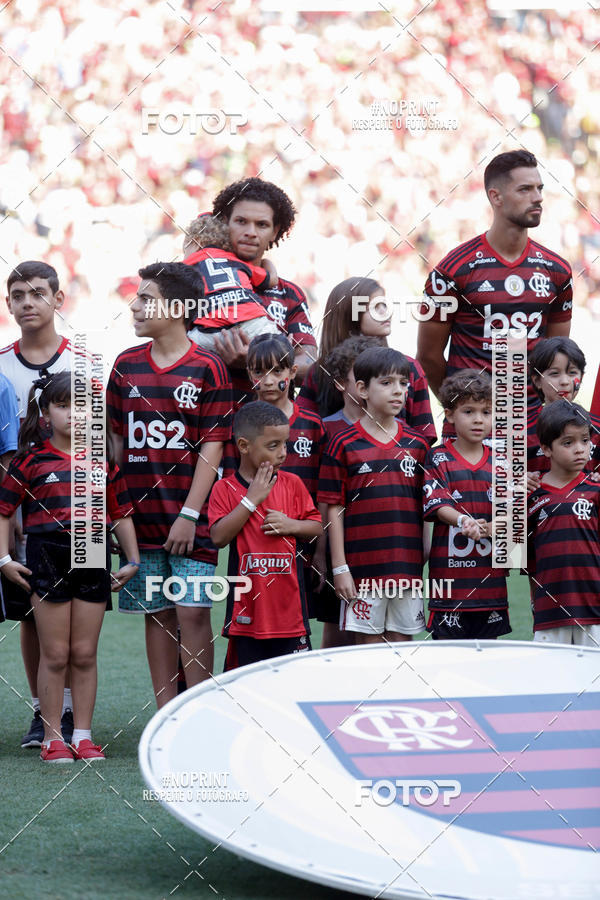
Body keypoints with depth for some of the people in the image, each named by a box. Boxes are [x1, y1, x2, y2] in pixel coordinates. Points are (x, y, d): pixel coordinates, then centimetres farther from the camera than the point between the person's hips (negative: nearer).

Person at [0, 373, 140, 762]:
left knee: (85, 654, 6)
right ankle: (52, 738, 7)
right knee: (55, 655, 1)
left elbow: (121, 514, 14)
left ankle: (84, 735, 13)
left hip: (94, 560, 2)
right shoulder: (32, 460, 0)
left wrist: (133, 559, 9)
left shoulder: (103, 461, 8)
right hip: (47, 561, -2)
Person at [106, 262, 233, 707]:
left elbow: (213, 446, -7)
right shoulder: (126, 365, 8)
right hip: (141, 516, 4)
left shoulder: (207, 368, -5)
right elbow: (117, 439, 13)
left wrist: (189, 514, -12)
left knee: (193, 612, -6)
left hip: (190, 518, -4)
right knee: (157, 614, 7)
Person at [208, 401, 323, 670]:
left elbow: (317, 527, 11)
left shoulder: (292, 484, 6)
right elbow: (219, 536, -13)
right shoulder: (225, 489, -2)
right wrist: (252, 499, -14)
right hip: (247, 607, -2)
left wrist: (291, 525, -9)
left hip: (288, 606, 2)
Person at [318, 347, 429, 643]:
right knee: (369, 644, 2)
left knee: (402, 644, 6)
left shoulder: (417, 444, 8)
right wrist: (339, 567, -5)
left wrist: (425, 561, 7)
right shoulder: (344, 444, -2)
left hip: (407, 565, 3)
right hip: (362, 566, -3)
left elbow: (425, 507, 12)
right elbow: (334, 509, -1)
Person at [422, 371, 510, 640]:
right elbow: (437, 506, -9)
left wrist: (489, 527, -19)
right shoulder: (438, 458, 1)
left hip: (490, 570, 3)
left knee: (487, 642, 6)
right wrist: (463, 521, -29)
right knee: (446, 639, -4)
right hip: (450, 567, -3)